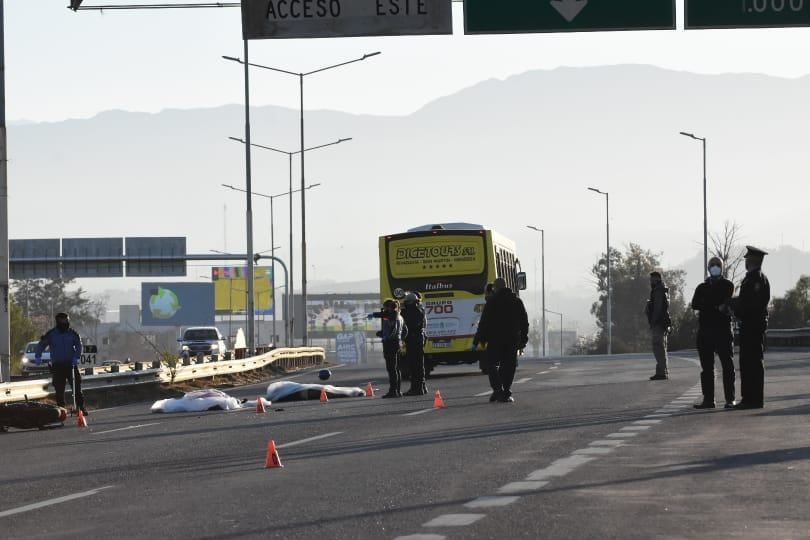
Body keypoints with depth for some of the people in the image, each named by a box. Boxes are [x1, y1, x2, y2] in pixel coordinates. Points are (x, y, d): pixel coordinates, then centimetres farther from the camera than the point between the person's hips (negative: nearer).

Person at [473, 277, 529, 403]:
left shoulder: (492, 302, -6)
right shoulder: (517, 301, 9)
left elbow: (484, 323, -8)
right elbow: (524, 323, 13)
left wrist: (477, 341, -5)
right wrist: (523, 340, 19)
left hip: (495, 340, -3)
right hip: (512, 340, 3)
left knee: (492, 364, 5)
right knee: (508, 366, 8)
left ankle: (498, 389, -13)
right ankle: (506, 394, 2)